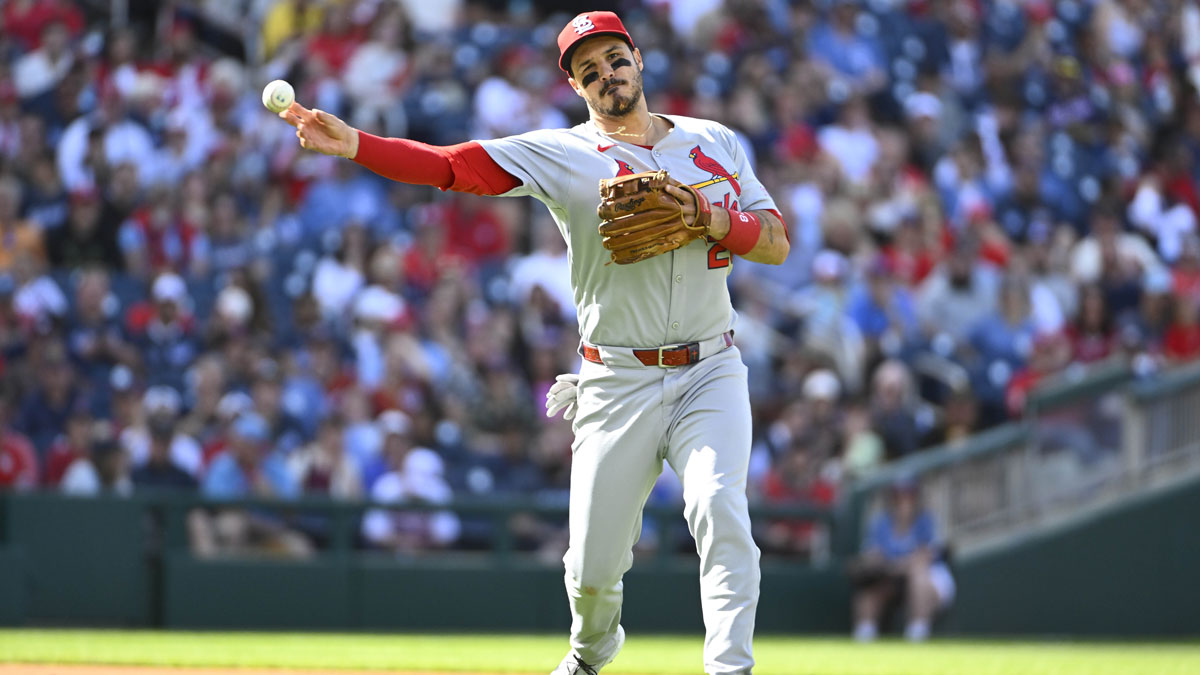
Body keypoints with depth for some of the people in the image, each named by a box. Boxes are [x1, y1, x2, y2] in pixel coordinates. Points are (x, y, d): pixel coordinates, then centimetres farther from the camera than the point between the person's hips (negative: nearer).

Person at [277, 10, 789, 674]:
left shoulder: (713, 141, 9)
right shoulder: (559, 154, 0)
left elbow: (777, 244, 7)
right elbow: (452, 164, -11)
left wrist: (707, 219, -13)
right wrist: (354, 145, -25)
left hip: (710, 372, 1)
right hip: (617, 387, -1)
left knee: (720, 513, -23)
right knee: (593, 567, 2)